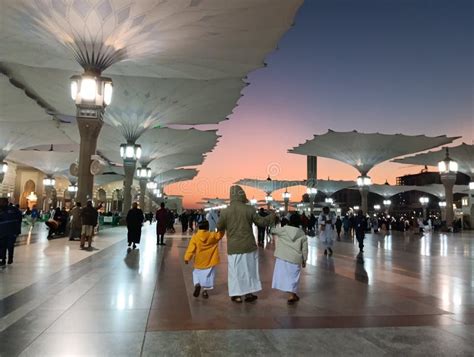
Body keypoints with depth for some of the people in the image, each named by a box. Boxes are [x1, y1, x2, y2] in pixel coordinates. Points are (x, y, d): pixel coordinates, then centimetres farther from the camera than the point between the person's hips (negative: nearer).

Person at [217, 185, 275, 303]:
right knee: (249, 269, 15)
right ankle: (249, 293, 23)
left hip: (234, 247, 0)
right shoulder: (249, 209, -9)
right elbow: (261, 222, 1)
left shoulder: (225, 211, -9)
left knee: (236, 270, 11)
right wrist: (272, 216, 20)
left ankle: (237, 295, 16)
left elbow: (219, 228, 5)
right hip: (248, 246, 0)